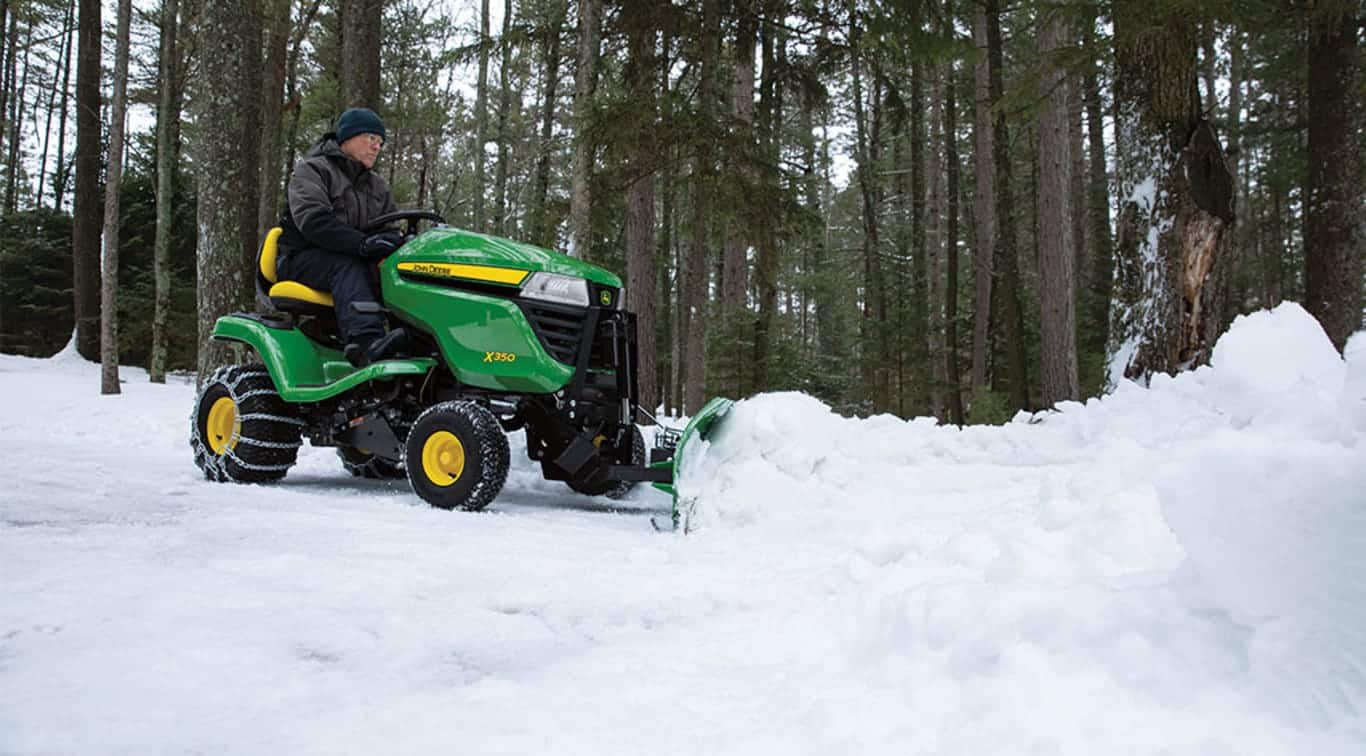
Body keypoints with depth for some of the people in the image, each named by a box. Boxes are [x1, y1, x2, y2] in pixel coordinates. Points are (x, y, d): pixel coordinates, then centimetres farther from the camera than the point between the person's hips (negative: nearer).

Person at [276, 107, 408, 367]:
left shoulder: (377, 186, 22)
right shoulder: (312, 170, 0)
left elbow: (390, 231, 16)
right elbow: (311, 220, -19)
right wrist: (361, 243, -34)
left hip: (352, 259, 5)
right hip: (304, 258, -5)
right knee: (348, 268, -39)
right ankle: (366, 341, -62)